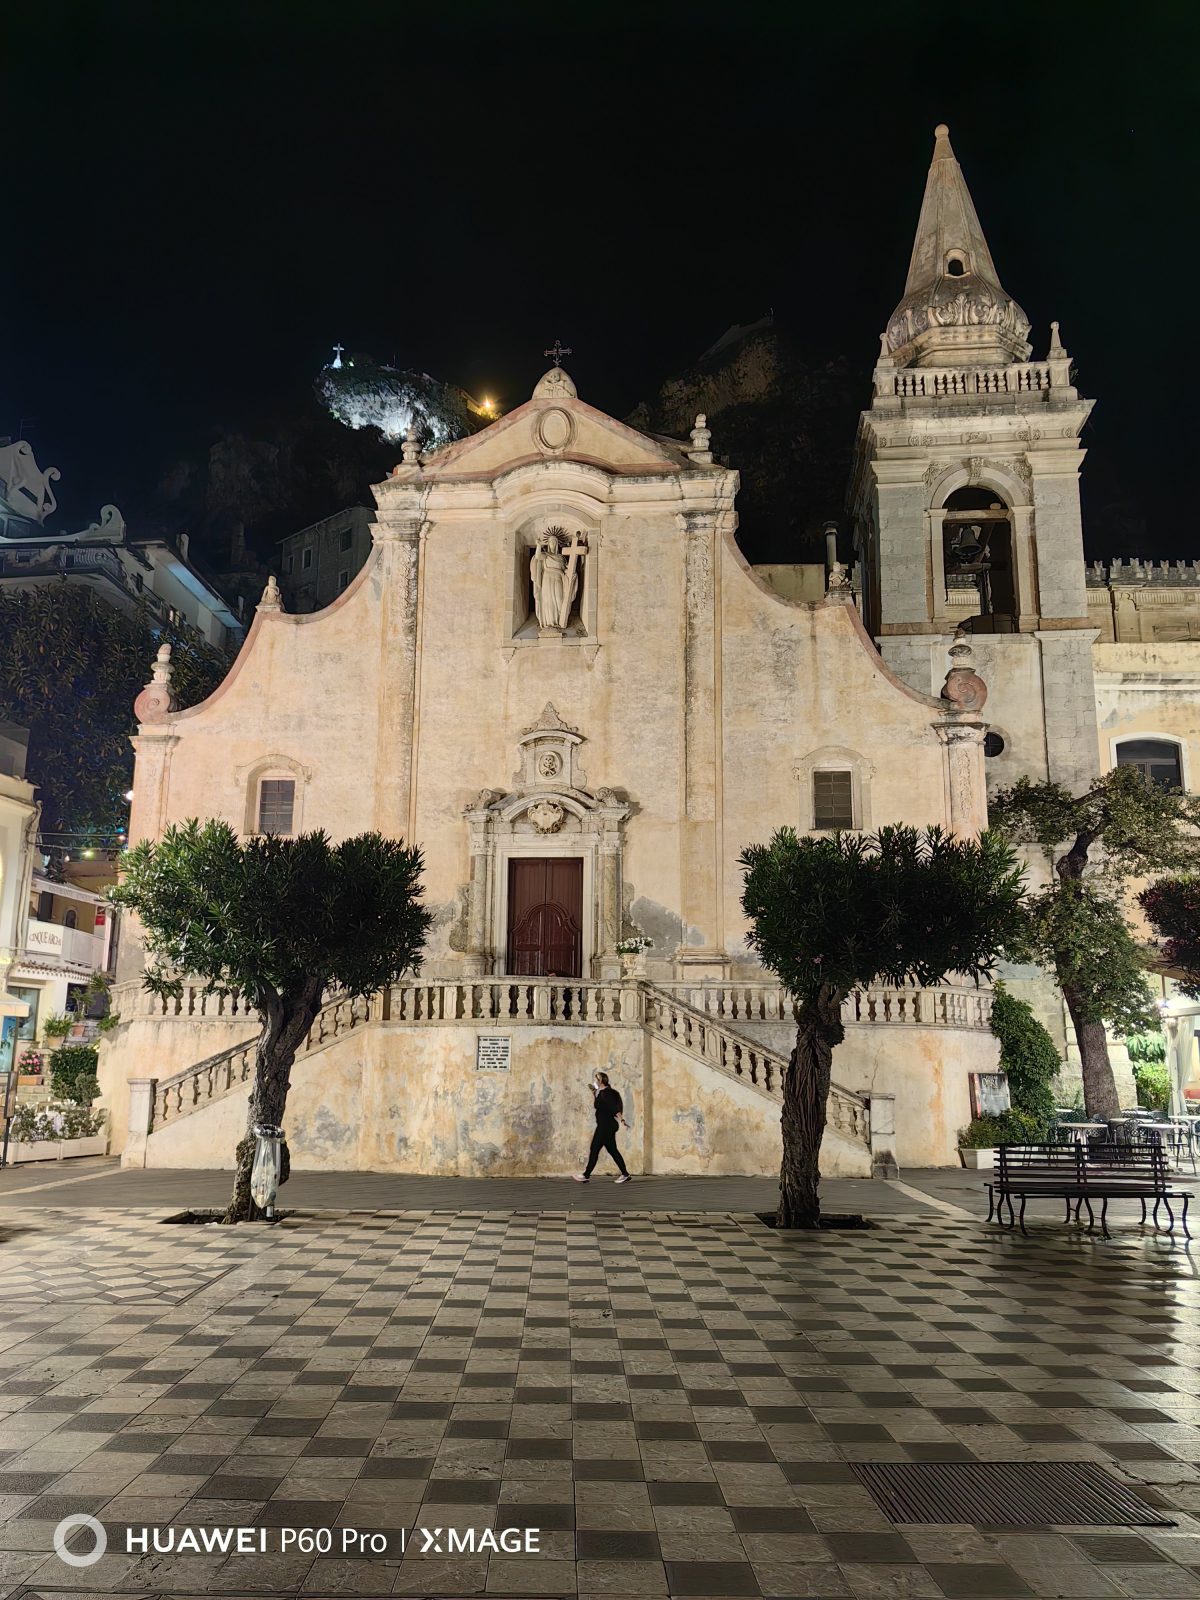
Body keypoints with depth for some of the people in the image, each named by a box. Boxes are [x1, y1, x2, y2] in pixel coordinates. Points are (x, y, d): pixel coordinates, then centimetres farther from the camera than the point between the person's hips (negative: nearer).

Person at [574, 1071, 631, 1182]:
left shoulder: (607, 1093, -15)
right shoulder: (601, 1093, 14)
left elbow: (615, 1108, -22)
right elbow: (596, 1104, 28)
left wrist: (622, 1120, -28)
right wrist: (593, 1092, 21)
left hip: (606, 1126, -10)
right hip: (605, 1126, 10)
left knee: (594, 1149, -3)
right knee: (612, 1150, 10)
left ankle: (586, 1176, 4)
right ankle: (625, 1174, 10)